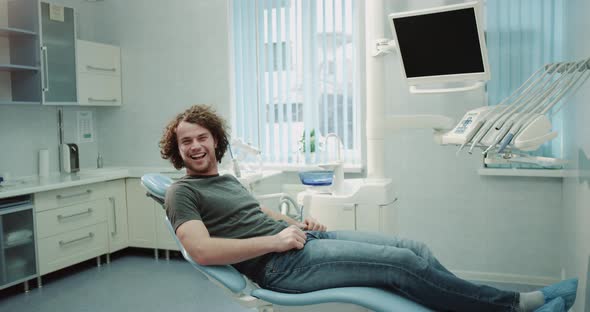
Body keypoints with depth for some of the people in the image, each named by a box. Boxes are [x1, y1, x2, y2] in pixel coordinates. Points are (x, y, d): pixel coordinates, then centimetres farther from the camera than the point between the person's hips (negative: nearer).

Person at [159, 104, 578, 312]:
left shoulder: (229, 179, 23)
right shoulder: (183, 193, -2)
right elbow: (203, 250, -17)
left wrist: (299, 222, 7)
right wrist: (276, 240, -16)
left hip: (302, 237, 9)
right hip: (281, 262, -9)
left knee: (415, 249, -4)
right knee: (402, 263, -17)